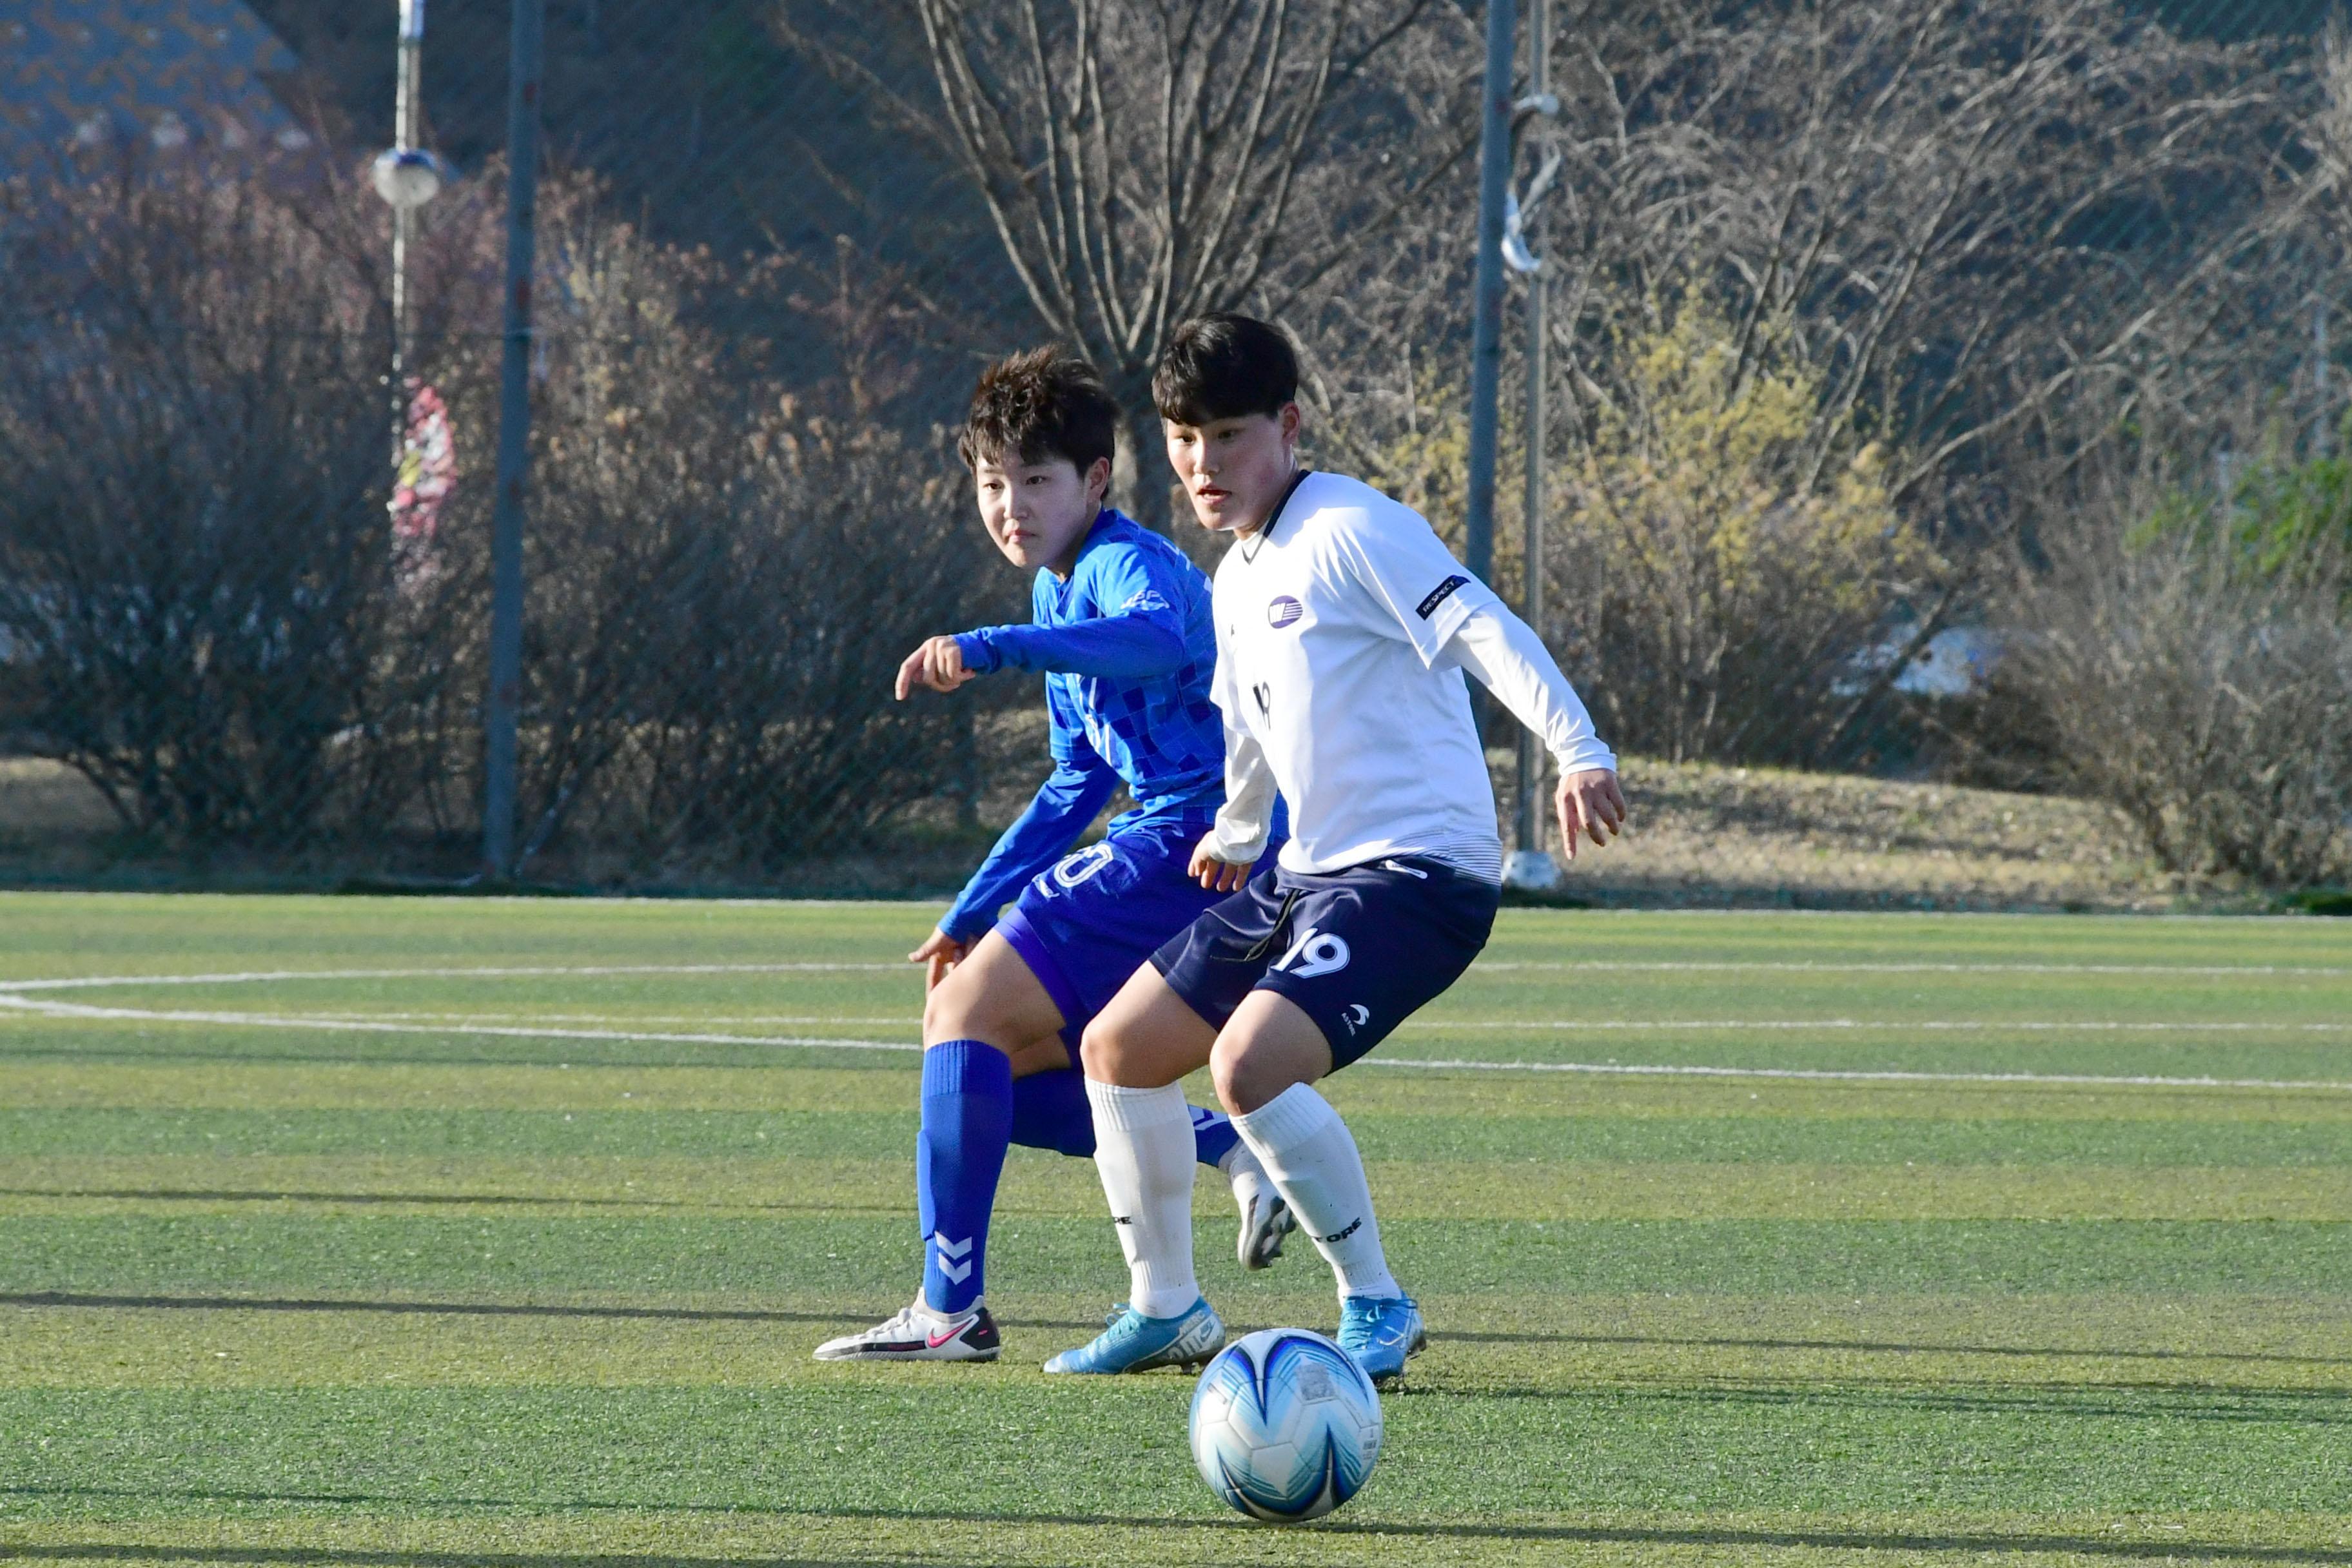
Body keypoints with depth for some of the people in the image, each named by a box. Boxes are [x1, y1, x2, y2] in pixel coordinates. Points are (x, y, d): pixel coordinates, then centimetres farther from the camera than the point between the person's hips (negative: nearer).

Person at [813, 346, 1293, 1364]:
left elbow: (1162, 642, -40)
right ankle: (1228, 1149, 7)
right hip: (1168, 836, 11)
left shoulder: (1128, 562, -13)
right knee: (998, 1063, 12)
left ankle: (952, 1308, -16)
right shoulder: (1060, 588, 18)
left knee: (970, 1012, -14)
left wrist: (991, 651, -51)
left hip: (1199, 837, -11)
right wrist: (972, 914, 23)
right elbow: (1078, 784, 27)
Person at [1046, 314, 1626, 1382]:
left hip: (1420, 870, -10)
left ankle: (1377, 1308, -13)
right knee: (1119, 1048, 12)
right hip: (1310, 872, 10)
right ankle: (1166, 1309, 24)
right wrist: (1235, 836, 49)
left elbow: (1486, 633, -23)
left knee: (1249, 1063, -28)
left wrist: (1580, 753, -35)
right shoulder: (1238, 580, 15)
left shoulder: (1352, 532, -13)